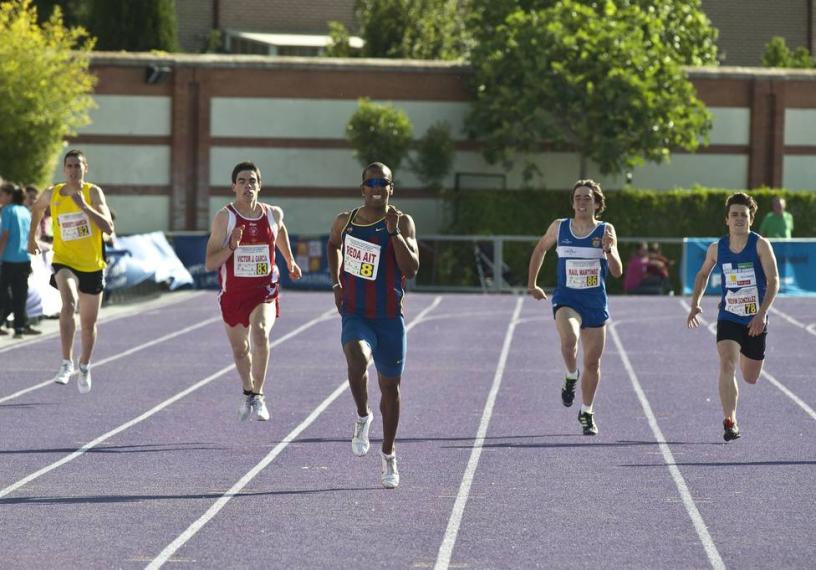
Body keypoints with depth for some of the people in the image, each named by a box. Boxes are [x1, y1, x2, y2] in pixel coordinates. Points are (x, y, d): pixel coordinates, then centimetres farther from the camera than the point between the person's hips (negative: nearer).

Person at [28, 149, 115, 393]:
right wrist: (32, 237, 22)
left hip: (92, 266, 1)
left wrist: (85, 207, -29)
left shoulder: (93, 192, -9)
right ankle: (67, 362, -28)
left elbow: (108, 227, -21)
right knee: (69, 304, -31)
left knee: (89, 324, 13)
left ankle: (84, 367, 38)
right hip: (65, 263, -1)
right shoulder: (52, 194, -3)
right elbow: (37, 208, 22)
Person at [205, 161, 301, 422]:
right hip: (233, 291, 0)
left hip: (265, 288, 0)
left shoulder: (273, 214, -3)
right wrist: (231, 246, -28)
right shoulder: (224, 217, -11)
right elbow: (210, 264, -13)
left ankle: (258, 395, -19)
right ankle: (248, 393, 42)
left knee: (261, 333, -28)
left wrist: (290, 261, 30)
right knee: (240, 349, 15)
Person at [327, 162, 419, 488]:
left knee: (390, 387, 10)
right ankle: (362, 418, -5)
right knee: (357, 359, -31)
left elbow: (411, 269, -17)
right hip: (355, 315, 0)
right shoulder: (345, 221, 2)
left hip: (390, 318, 0)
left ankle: (388, 455, 27)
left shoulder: (402, 222, -7)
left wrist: (393, 232, -25)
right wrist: (336, 284, 14)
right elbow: (334, 245, 26)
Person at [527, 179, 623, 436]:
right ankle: (571, 376, -1)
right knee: (569, 339, -32)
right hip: (566, 300, -1)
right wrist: (531, 284, 20)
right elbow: (540, 249, 19)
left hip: (596, 304, 1)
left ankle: (587, 413, 27)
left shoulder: (605, 231, -3)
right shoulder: (559, 227, 0)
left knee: (592, 363, 8)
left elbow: (617, 272, -9)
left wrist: (609, 250, -27)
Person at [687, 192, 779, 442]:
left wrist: (761, 313, -25)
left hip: (755, 321, -1)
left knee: (750, 378, 12)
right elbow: (702, 275, 19)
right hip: (728, 318, 1)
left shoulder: (760, 245, -9)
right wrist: (695, 304, 8)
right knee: (727, 366, -22)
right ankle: (730, 422, -20)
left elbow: (773, 280, -14)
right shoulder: (716, 248, 1)